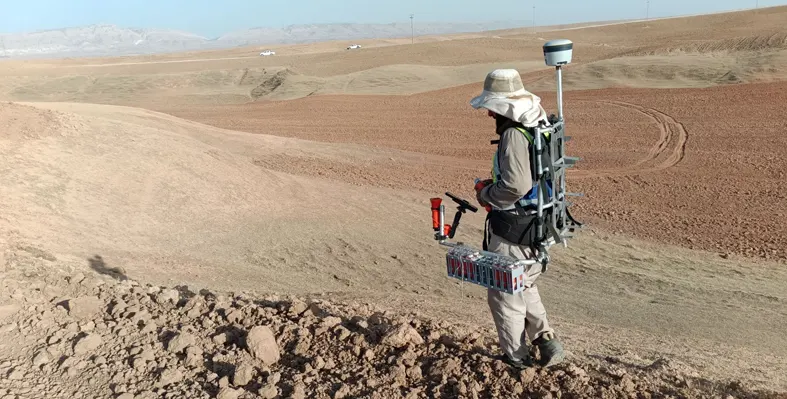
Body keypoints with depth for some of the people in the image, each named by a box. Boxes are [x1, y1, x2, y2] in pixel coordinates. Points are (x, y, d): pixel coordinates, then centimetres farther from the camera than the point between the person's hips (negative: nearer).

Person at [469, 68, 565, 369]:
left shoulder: (514, 135, -24)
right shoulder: (538, 126, 6)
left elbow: (515, 185, -32)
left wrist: (485, 194, -13)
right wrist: (493, 185, 14)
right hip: (535, 224, 9)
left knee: (504, 293, 9)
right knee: (525, 289, 25)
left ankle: (516, 357, 23)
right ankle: (547, 343, 23)